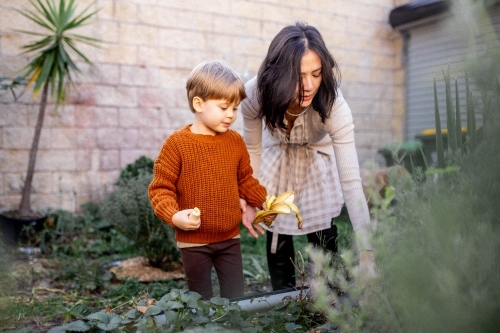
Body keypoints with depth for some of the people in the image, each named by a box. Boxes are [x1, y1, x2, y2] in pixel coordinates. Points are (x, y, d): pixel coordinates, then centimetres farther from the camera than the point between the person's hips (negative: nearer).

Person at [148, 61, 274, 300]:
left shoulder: (235, 141, 2)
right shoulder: (177, 143, -14)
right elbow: (160, 187, -12)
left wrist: (263, 202, 3)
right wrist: (173, 215, -26)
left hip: (230, 238, 5)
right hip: (193, 241, -4)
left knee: (236, 300, 15)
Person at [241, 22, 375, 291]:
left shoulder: (333, 105, -37)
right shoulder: (254, 94, -31)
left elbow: (351, 180, -41)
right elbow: (253, 149, -11)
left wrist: (365, 251, -47)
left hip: (318, 166, -1)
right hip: (277, 163, 2)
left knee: (323, 241, -4)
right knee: (277, 241, 2)